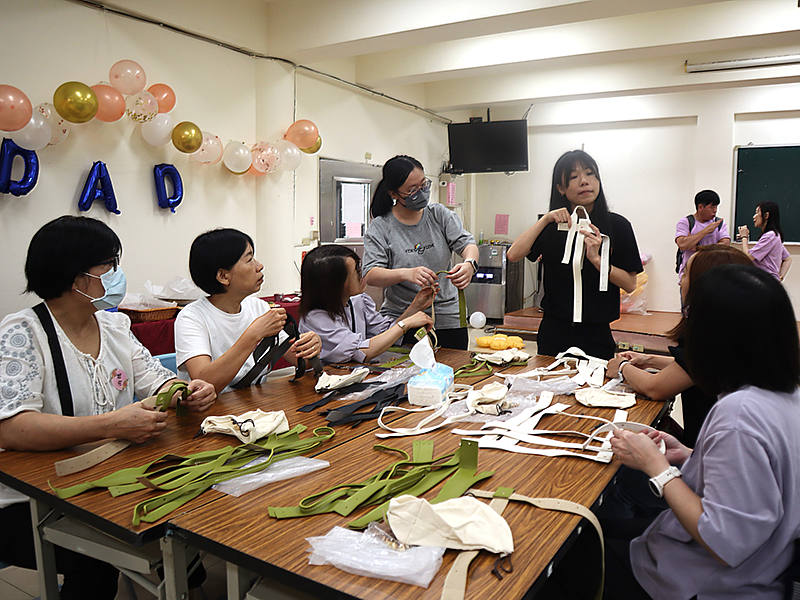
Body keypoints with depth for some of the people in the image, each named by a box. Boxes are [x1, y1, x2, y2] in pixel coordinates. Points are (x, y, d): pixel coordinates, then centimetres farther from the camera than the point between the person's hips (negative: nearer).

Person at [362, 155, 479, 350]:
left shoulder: (440, 215, 5)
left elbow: (467, 243, -2)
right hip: (401, 321, -2)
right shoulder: (380, 228, -4)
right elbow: (370, 276, -13)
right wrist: (406, 274, -32)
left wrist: (469, 264, -27)